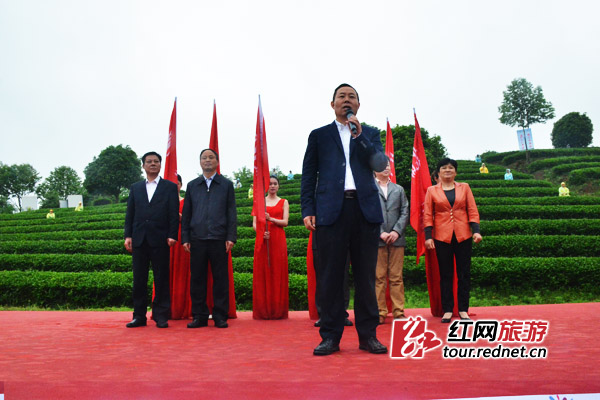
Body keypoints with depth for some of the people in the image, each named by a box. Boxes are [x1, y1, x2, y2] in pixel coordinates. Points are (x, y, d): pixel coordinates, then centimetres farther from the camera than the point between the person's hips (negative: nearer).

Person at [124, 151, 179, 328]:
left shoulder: (170, 187, 7)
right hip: (139, 240, 3)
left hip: (160, 240, -3)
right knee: (139, 279, 7)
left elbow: (174, 214, 1)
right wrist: (128, 235, 3)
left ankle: (161, 316, 9)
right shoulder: (135, 188, 16)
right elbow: (130, 213, 13)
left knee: (161, 279, 1)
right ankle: (139, 316, 16)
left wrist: (172, 236, -8)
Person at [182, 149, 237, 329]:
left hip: (219, 239, -2)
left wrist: (231, 237, -4)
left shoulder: (226, 185, 10)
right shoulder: (192, 185, 15)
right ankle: (199, 316, 14)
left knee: (220, 279, 1)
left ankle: (220, 317, 10)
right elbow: (186, 214, 13)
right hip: (197, 239, 2)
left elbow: (231, 213, 5)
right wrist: (185, 238, 5)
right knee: (197, 278, 4)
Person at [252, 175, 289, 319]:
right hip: (262, 239, 1)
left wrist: (271, 219, -15)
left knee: (278, 273, -3)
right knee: (262, 274, -2)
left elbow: (285, 222, 0)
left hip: (278, 240, -1)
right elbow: (254, 223, 7)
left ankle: (278, 310, 4)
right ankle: (263, 311, 5)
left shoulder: (284, 202, 12)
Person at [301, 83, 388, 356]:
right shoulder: (319, 135, 15)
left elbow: (381, 164, 2)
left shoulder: (370, 134, 17)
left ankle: (368, 335, 15)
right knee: (330, 276, 0)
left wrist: (359, 136, -7)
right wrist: (307, 210, -1)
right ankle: (330, 337, 9)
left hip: (365, 210, 1)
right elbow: (308, 176, 10)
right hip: (330, 210, -1)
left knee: (366, 276, 5)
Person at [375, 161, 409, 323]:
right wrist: (380, 233, -10)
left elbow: (405, 212, 10)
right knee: (379, 277, 0)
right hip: (376, 239, -2)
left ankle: (398, 311, 9)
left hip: (397, 238, 3)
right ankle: (380, 313, 5)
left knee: (396, 277, 4)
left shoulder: (399, 189, 18)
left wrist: (397, 231, -5)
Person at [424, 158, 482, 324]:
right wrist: (428, 236, -6)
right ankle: (447, 310, 12)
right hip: (442, 237, -1)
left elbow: (472, 211, 6)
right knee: (445, 275, 4)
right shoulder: (432, 190, 7)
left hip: (463, 236, 1)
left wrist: (476, 230, -6)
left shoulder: (464, 187, 10)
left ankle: (463, 310, 14)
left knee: (464, 274, 4)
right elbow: (427, 215, 3)